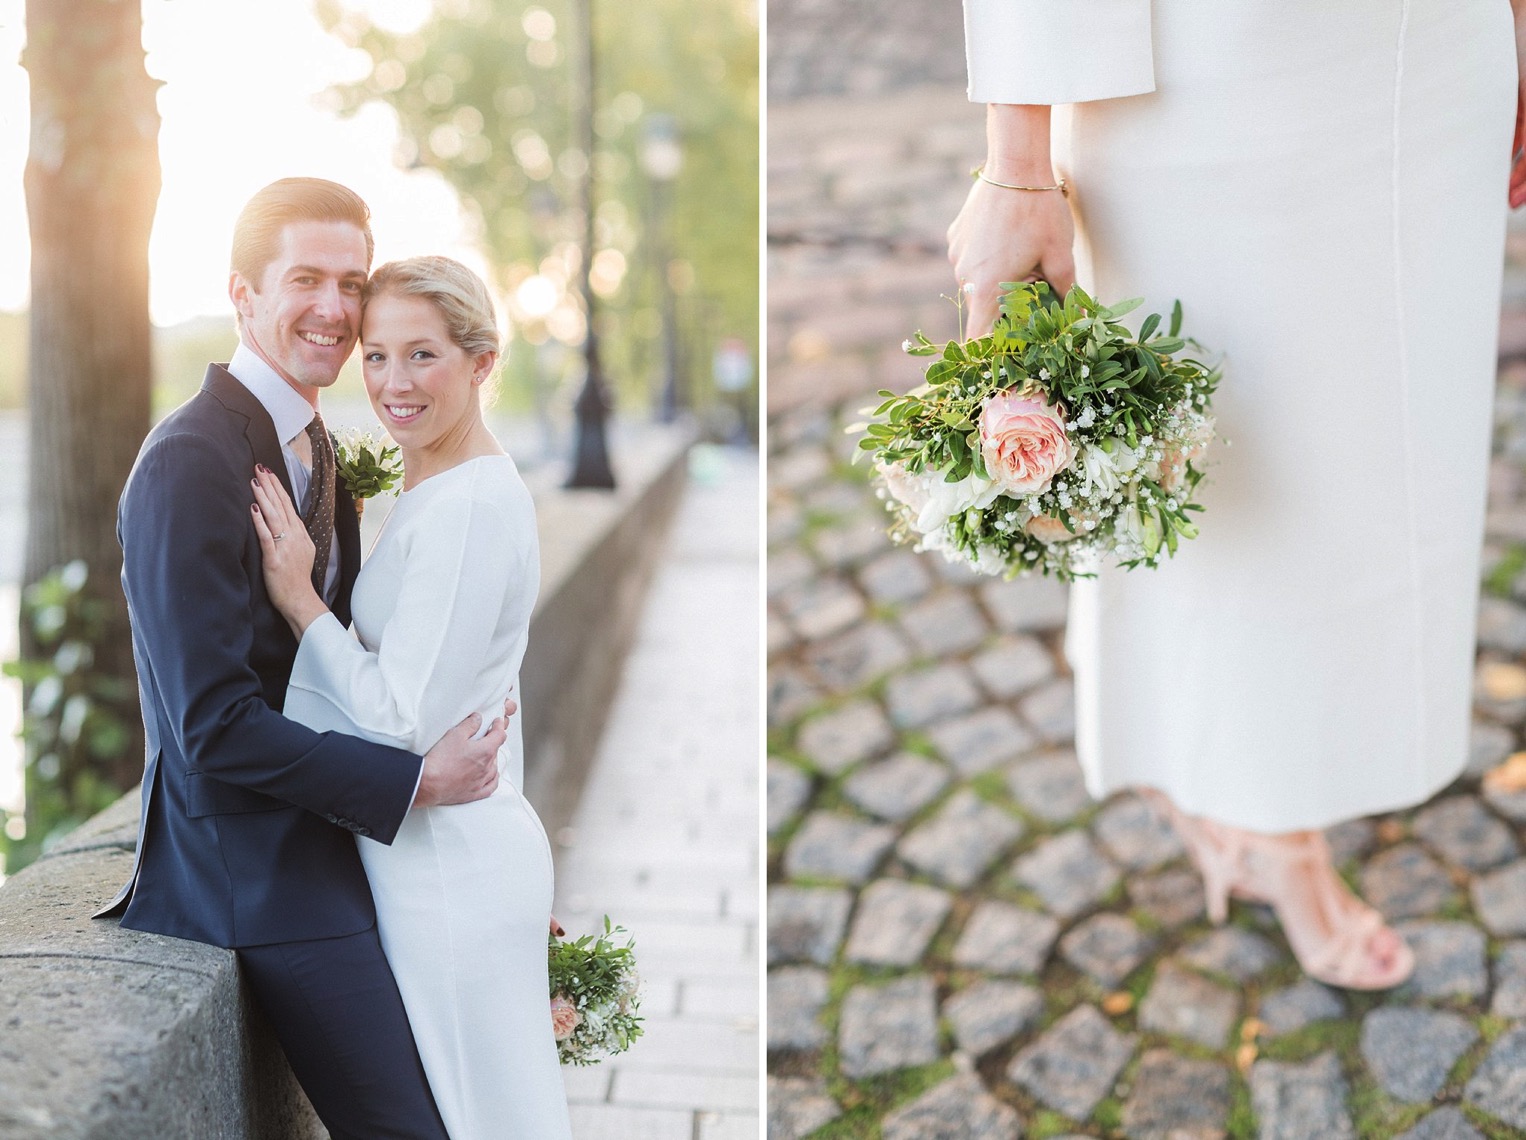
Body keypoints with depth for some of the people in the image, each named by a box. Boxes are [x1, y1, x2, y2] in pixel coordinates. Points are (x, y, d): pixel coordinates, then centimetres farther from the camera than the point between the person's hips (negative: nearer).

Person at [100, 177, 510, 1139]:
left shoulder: (318, 448, 11)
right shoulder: (191, 460, -18)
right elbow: (216, 727, -22)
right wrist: (416, 781, -17)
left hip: (327, 838, 9)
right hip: (262, 870, -9)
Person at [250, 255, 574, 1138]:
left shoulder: (470, 508, -20)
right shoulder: (438, 491, 11)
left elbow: (406, 715, -21)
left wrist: (298, 597, -17)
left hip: (446, 860, -10)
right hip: (435, 848, 10)